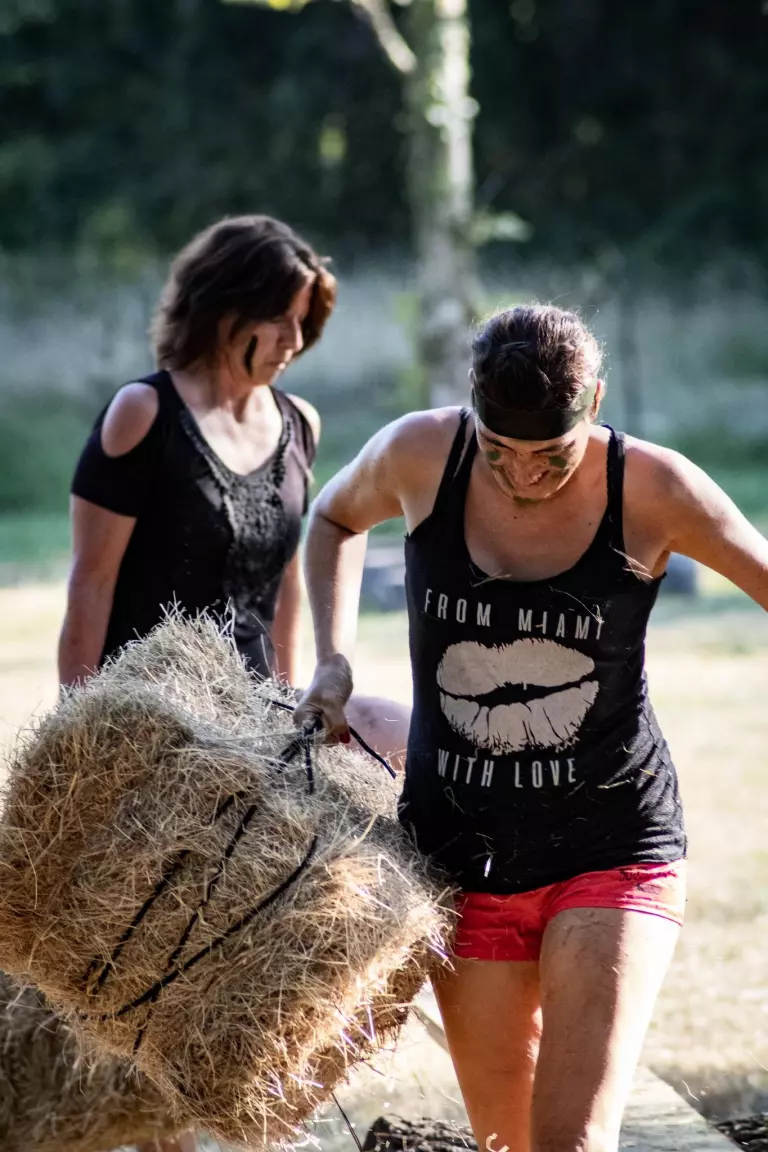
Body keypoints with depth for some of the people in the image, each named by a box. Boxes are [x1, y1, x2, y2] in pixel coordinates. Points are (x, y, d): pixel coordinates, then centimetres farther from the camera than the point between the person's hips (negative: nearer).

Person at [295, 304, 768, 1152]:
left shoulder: (653, 492, -15)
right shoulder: (419, 457, -9)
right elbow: (336, 519, 14)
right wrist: (333, 661, 3)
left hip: (614, 849, -3)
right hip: (462, 852, 3)